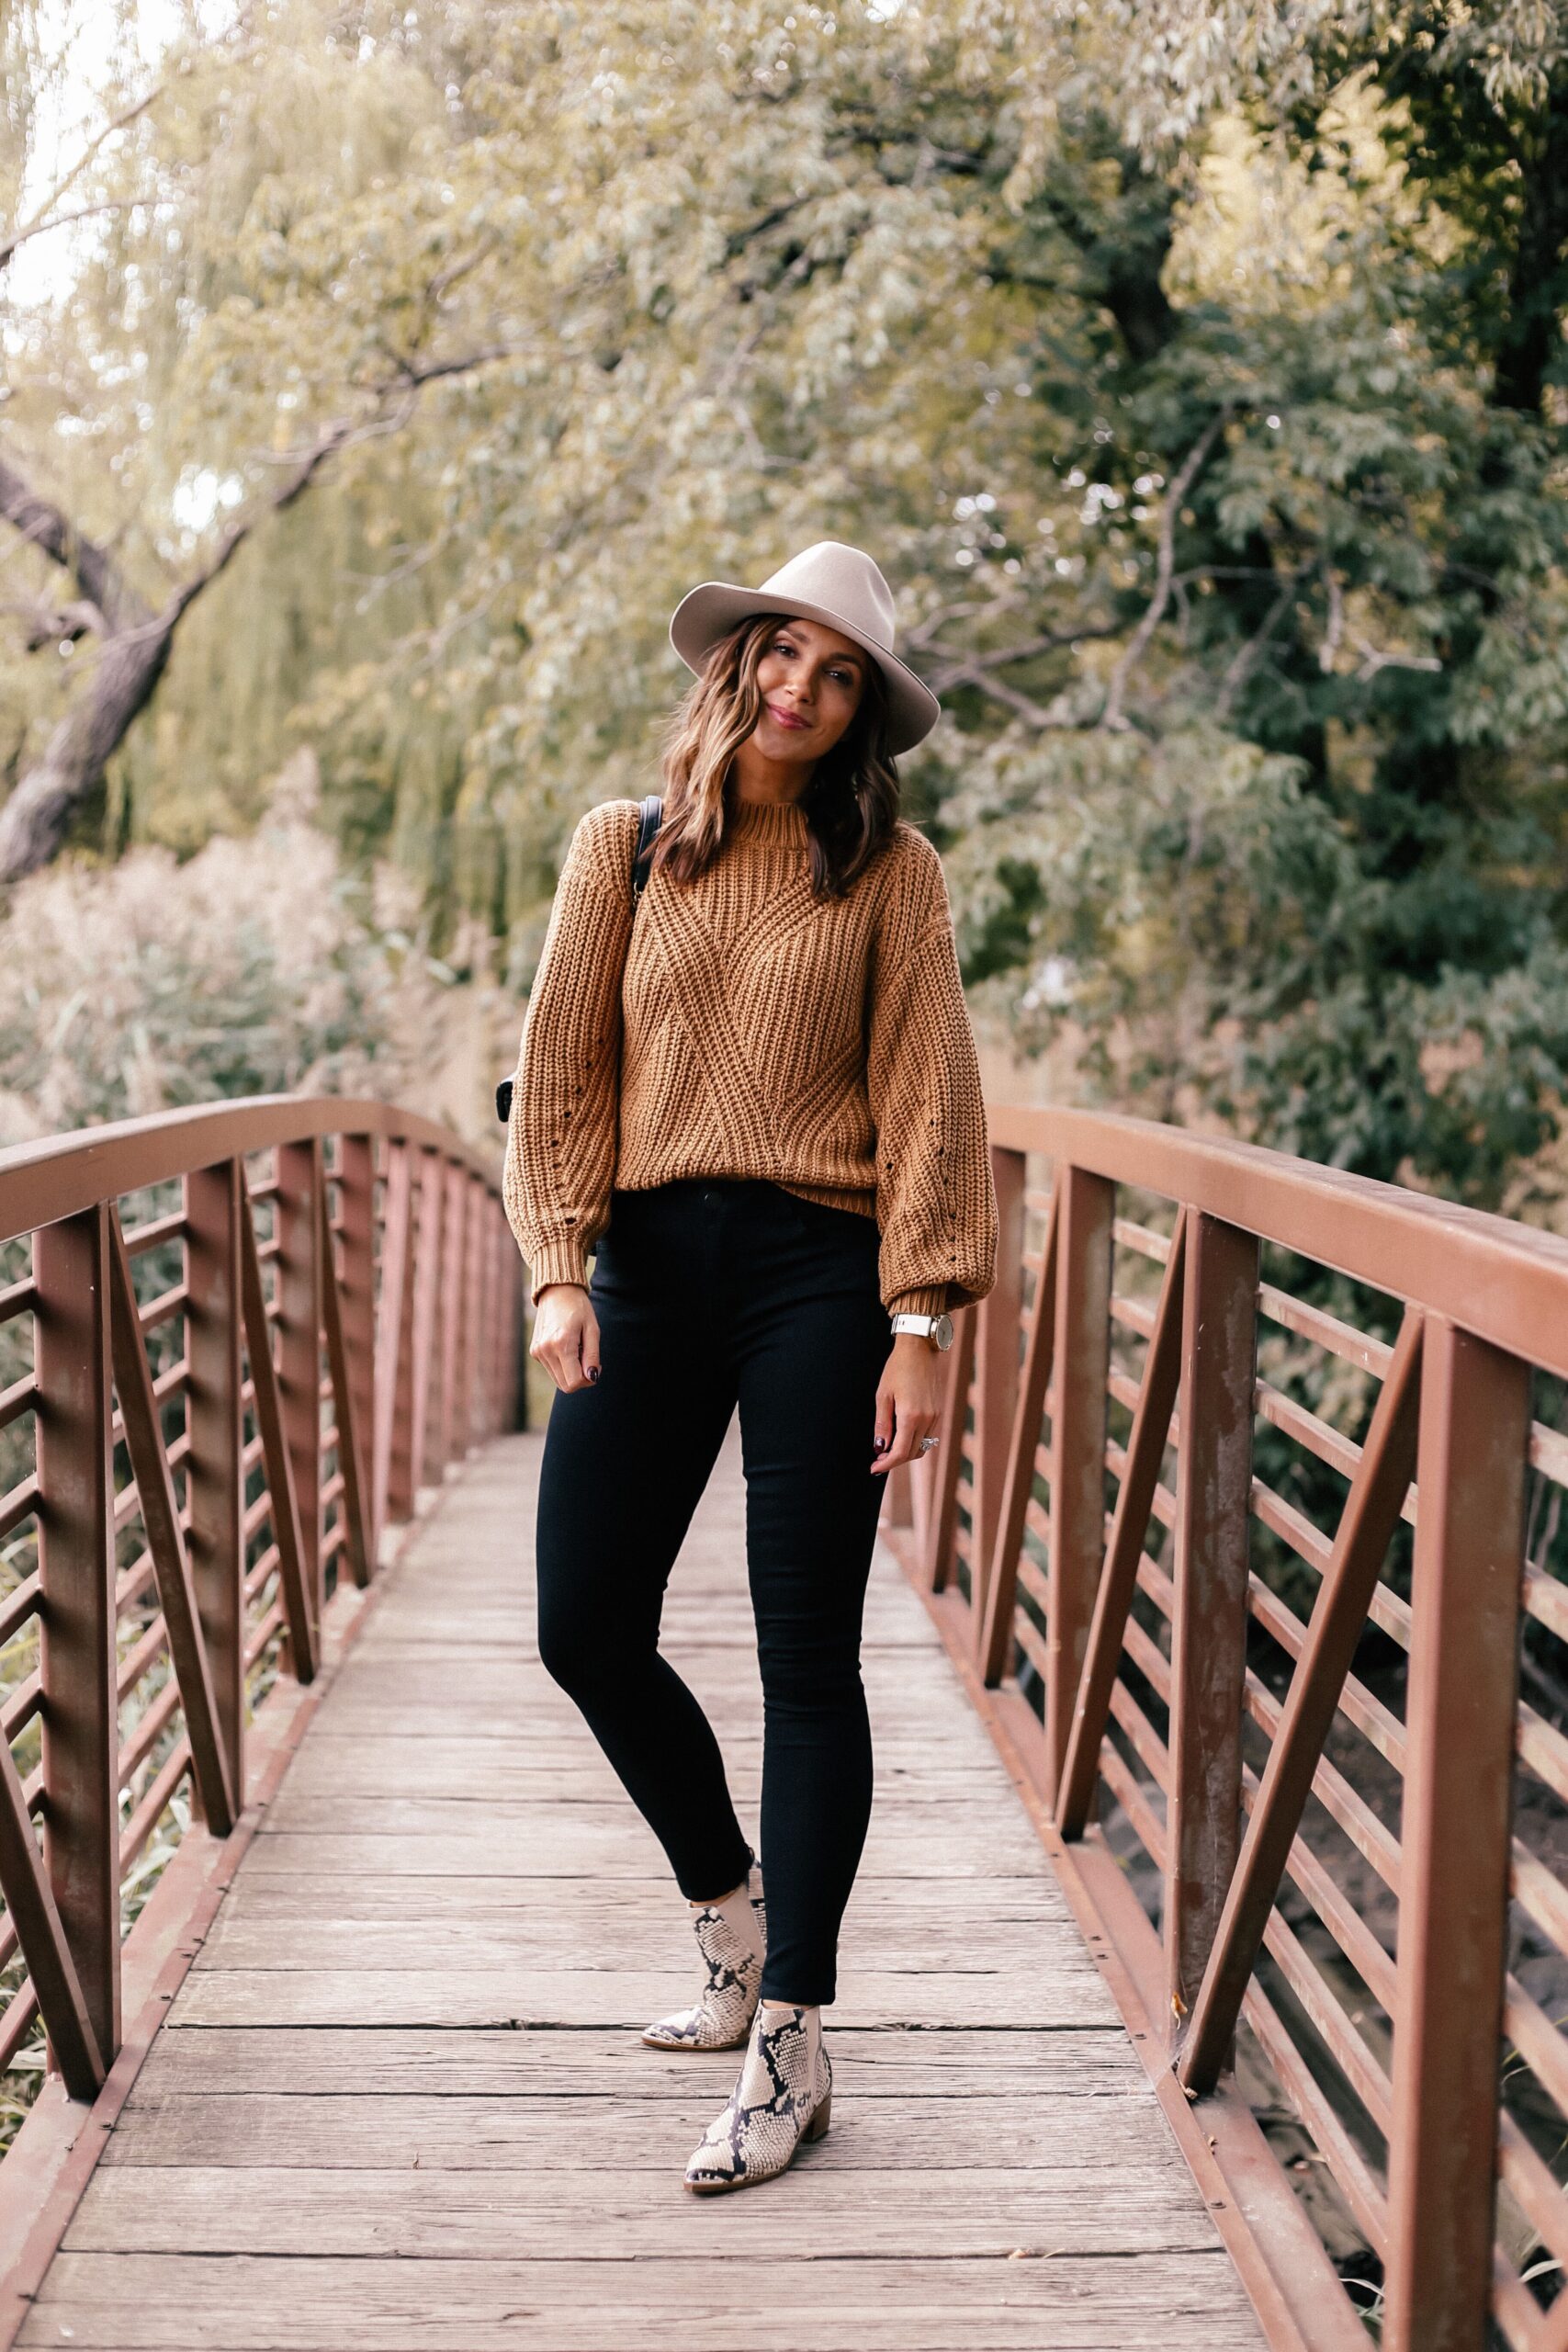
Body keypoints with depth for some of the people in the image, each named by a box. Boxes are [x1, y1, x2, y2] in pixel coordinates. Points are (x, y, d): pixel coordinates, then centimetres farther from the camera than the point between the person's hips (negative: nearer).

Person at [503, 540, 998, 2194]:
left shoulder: (888, 868, 3)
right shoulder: (623, 846, 9)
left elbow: (926, 1096, -1)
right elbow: (561, 1069, 5)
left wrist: (920, 1326, -8)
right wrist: (559, 1271, -6)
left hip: (816, 1269, -3)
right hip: (650, 1263, 3)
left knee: (806, 1653, -1)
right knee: (588, 1633, 4)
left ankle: (790, 2045, 7)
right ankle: (733, 1915, 30)